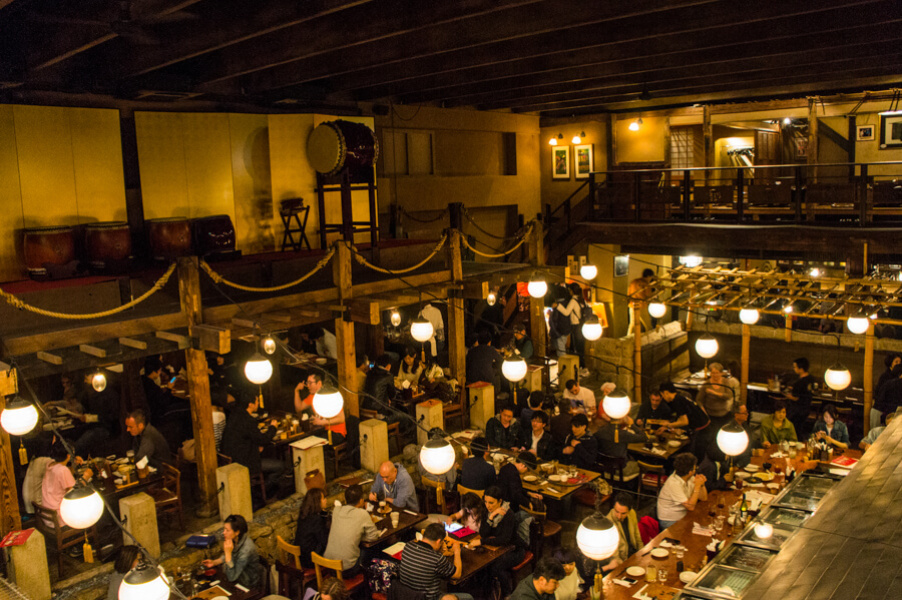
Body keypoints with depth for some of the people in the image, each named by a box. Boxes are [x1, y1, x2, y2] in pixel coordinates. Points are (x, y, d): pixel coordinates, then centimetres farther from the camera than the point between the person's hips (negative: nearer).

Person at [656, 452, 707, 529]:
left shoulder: (690, 478, -2)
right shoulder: (674, 484, -26)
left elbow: (704, 498, 3)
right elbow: (691, 507, -25)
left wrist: (702, 484, -14)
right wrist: (697, 486, -24)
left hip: (683, 516, 8)